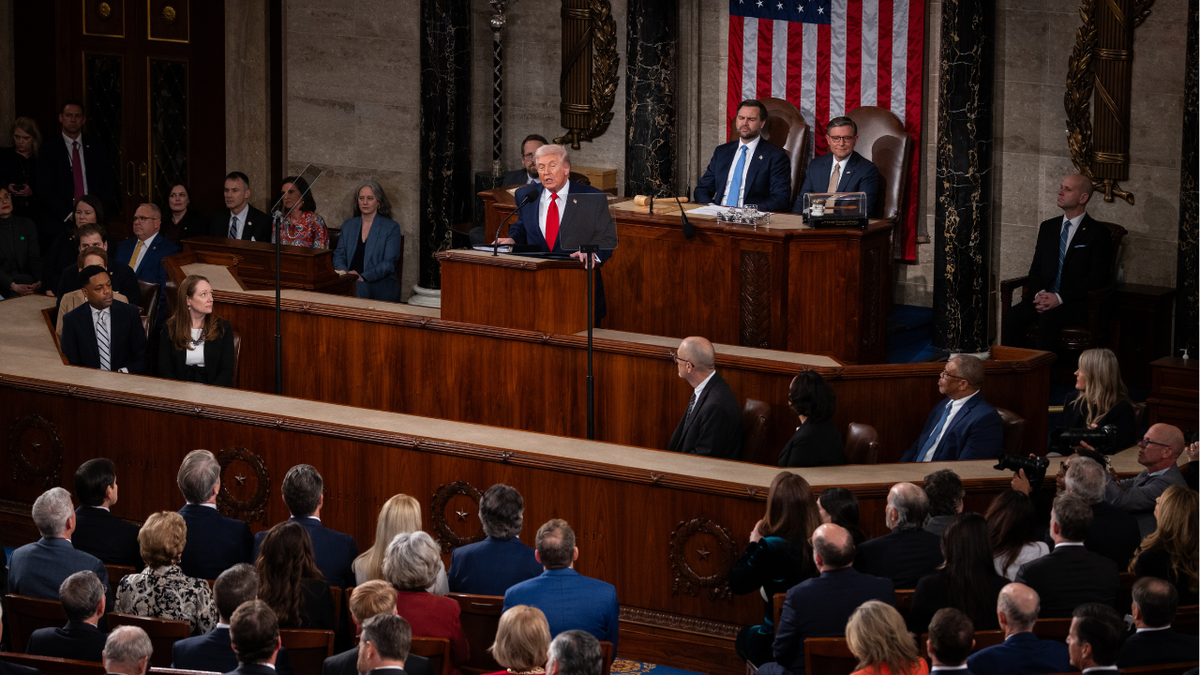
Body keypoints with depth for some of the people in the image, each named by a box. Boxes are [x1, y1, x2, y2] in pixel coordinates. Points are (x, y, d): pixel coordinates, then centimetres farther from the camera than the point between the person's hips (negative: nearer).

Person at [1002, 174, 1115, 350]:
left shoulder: (1099, 233, -2)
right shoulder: (1048, 227, 16)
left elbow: (1096, 278, -9)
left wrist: (1059, 298, -18)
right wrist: (1040, 293, -6)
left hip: (1078, 303, -5)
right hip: (1045, 297, 5)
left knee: (1047, 319, -36)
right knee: (1012, 318, -24)